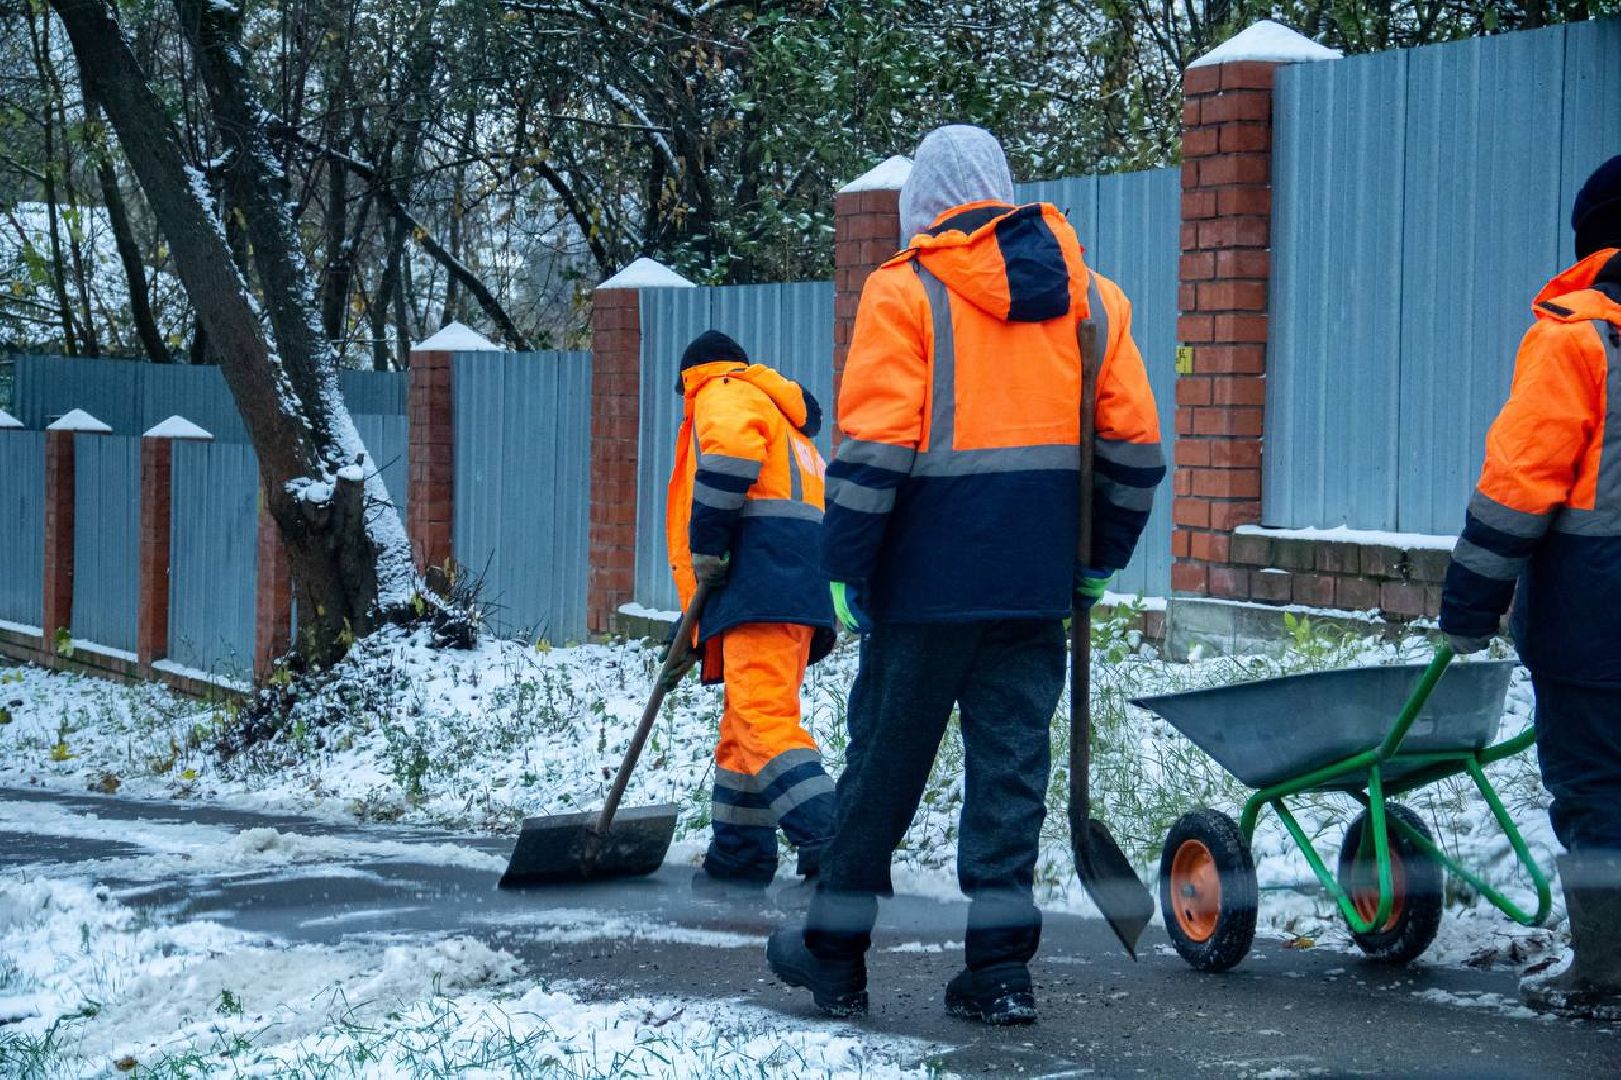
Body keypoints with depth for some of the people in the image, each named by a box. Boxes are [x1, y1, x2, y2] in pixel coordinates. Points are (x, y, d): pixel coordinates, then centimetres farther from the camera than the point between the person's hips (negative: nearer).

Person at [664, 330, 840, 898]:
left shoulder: (722, 393, 7)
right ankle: (738, 859, 19)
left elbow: (731, 450, -18)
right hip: (799, 586, 10)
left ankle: (830, 845, -31)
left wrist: (707, 542, -12)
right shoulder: (783, 415, 36)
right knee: (744, 724, 15)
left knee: (761, 717, -19)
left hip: (763, 577, -10)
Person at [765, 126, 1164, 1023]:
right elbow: (1134, 443, 9)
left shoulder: (906, 291, -6)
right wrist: (1100, 558, 17)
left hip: (929, 578, -4)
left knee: (884, 763, 7)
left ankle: (833, 954, 18)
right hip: (1037, 583, 4)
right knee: (1012, 766, 7)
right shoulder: (1091, 297, 9)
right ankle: (1000, 969, 5)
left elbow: (875, 447, -13)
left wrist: (845, 564, -7)